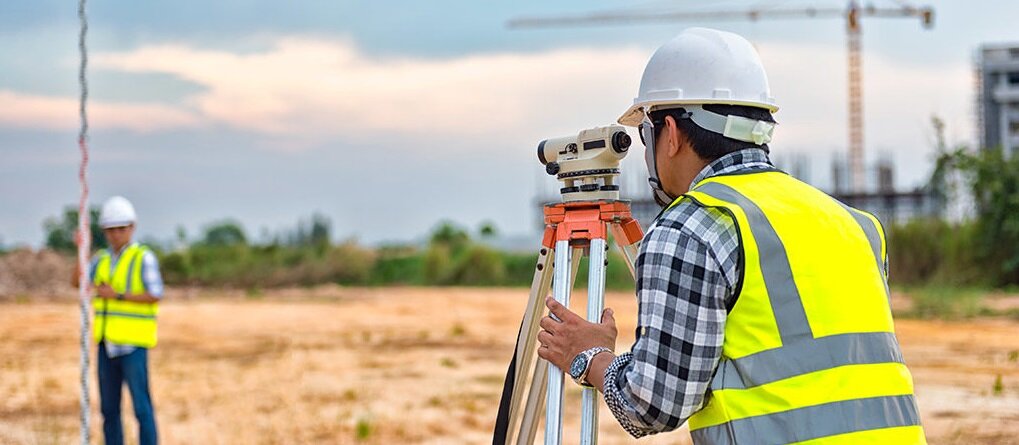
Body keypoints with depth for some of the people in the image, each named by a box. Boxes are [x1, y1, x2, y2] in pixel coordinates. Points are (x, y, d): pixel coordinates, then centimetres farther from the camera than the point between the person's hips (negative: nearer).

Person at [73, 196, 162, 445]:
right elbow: (78, 282, -2)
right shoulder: (102, 260, 12)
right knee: (109, 408, 8)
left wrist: (117, 295, -18)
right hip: (108, 344, 6)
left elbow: (155, 296, -15)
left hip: (133, 344, -6)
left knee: (141, 405, -7)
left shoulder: (144, 258, -6)